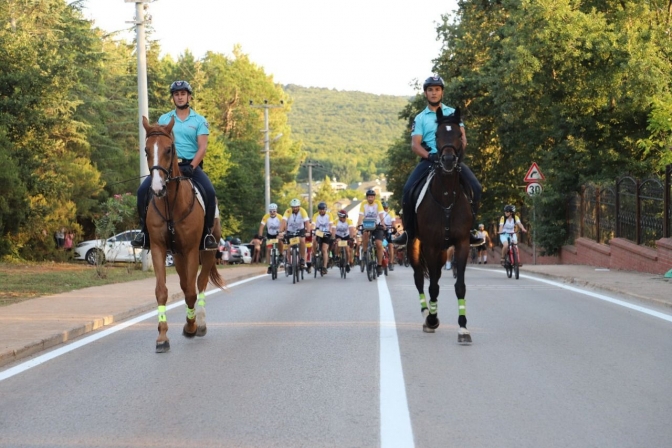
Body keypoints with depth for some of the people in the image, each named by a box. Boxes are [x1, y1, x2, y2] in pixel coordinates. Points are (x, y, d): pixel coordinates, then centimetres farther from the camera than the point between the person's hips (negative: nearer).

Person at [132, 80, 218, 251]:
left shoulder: (199, 121, 6)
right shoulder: (164, 119, 12)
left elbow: (202, 147, -3)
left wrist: (190, 167, -18)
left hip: (192, 164, -2)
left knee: (209, 192, -28)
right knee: (143, 190, -20)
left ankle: (207, 232, -13)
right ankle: (145, 231, -7)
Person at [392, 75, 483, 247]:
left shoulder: (452, 113, 16)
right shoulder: (420, 118, 11)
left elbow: (462, 136, 7)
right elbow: (415, 144, 0)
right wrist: (430, 155, -20)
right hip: (429, 160, -1)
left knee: (476, 187, -20)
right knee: (408, 189, -24)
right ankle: (410, 231, -9)